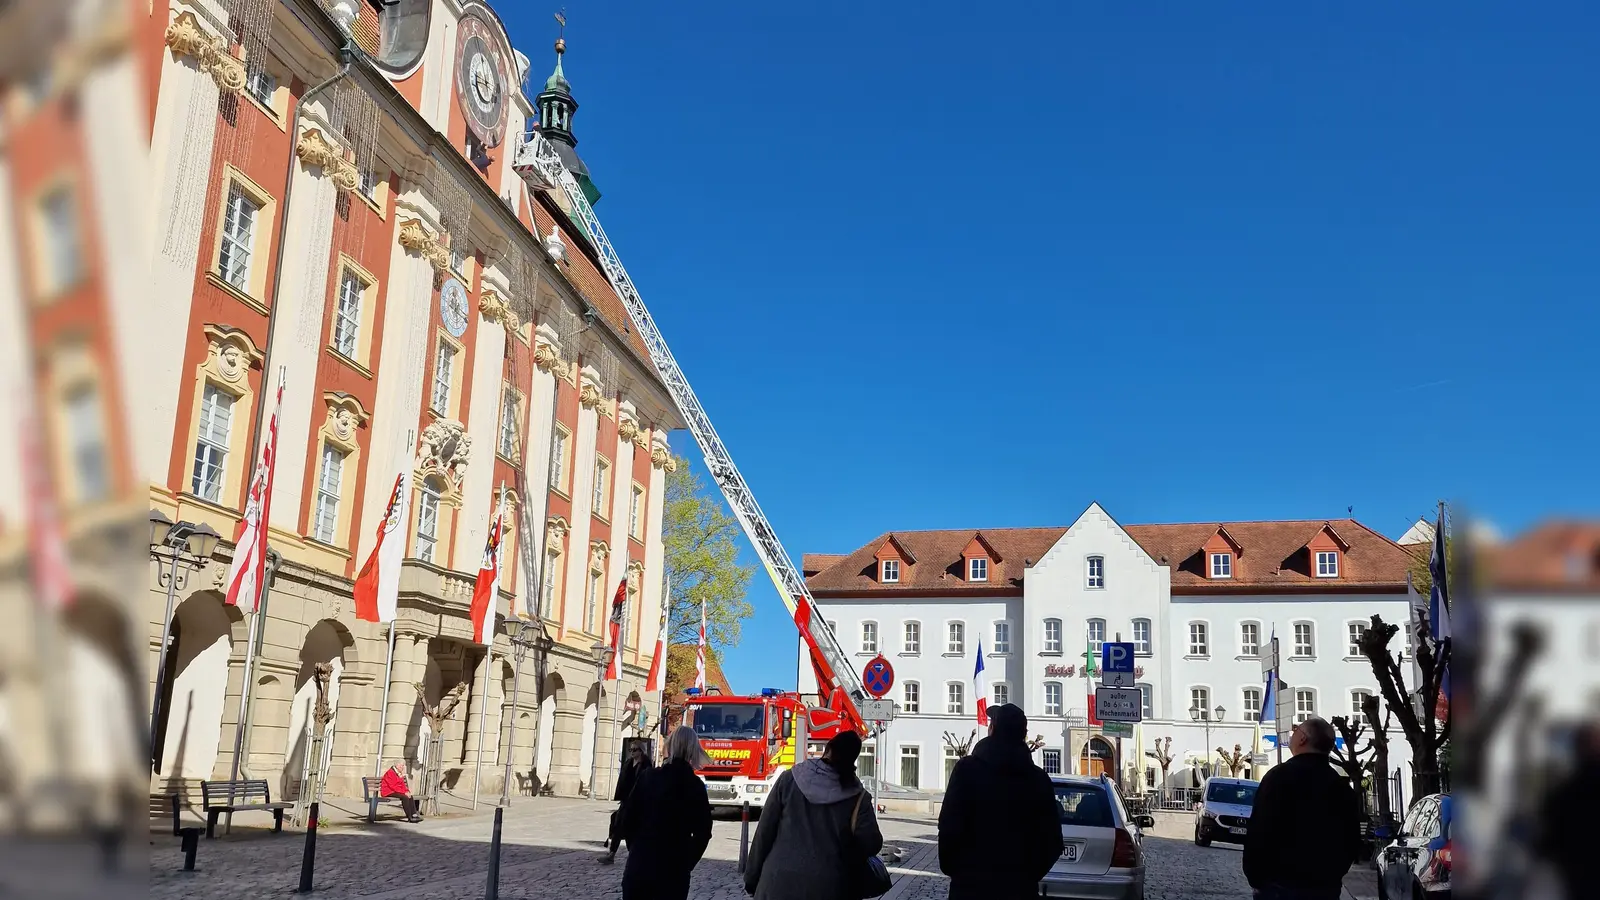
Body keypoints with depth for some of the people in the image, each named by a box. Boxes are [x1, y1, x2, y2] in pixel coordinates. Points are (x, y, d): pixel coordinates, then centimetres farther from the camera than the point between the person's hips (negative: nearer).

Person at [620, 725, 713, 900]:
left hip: (638, 864, 2)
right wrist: (686, 863, 7)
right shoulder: (695, 785, -5)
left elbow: (628, 817, 3)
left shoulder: (647, 776, 1)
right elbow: (702, 833, -5)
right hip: (673, 869, -2)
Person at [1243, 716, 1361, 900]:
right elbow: (1352, 841, 17)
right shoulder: (1343, 787, 10)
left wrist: (1255, 876, -5)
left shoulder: (1281, 775, -12)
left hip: (1281, 884, -6)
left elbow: (1259, 832, -15)